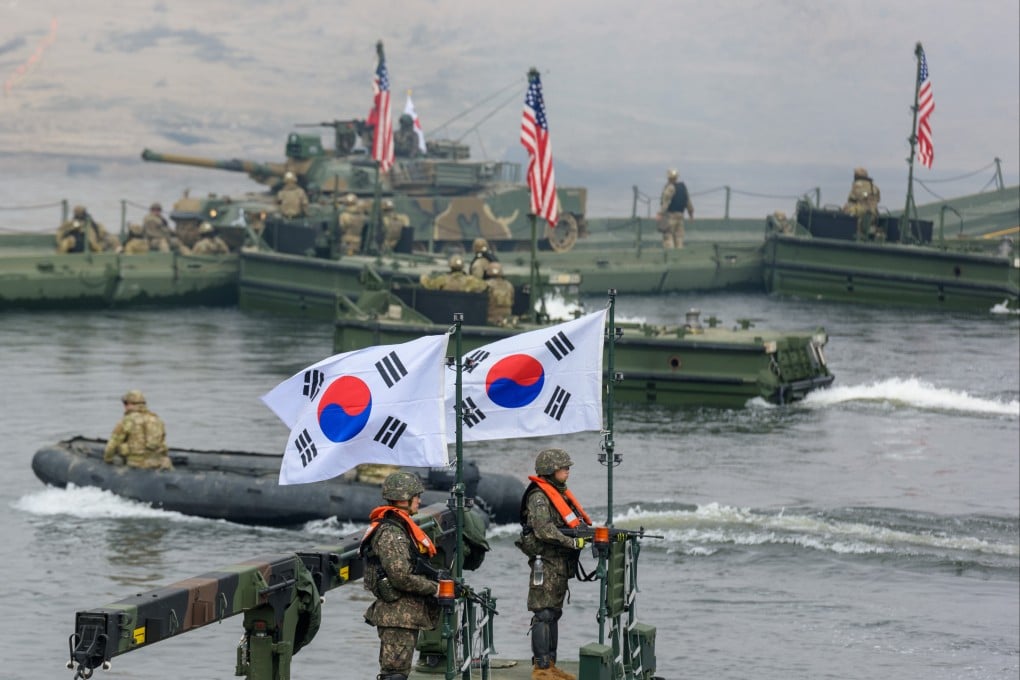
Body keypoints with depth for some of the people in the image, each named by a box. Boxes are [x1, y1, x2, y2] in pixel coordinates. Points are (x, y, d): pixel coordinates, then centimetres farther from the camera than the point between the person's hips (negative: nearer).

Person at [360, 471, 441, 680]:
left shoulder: (401, 528, 17)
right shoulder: (390, 533, -17)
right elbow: (402, 577, -24)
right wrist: (435, 588, -15)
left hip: (407, 614, 11)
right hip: (398, 615, -11)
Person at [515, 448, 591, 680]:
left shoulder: (561, 493, 17)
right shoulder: (539, 496, -12)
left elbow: (577, 523, 17)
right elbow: (544, 529, -24)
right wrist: (572, 542, -26)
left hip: (562, 563, 10)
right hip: (546, 562, -10)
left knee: (554, 614, 12)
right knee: (544, 615, -9)